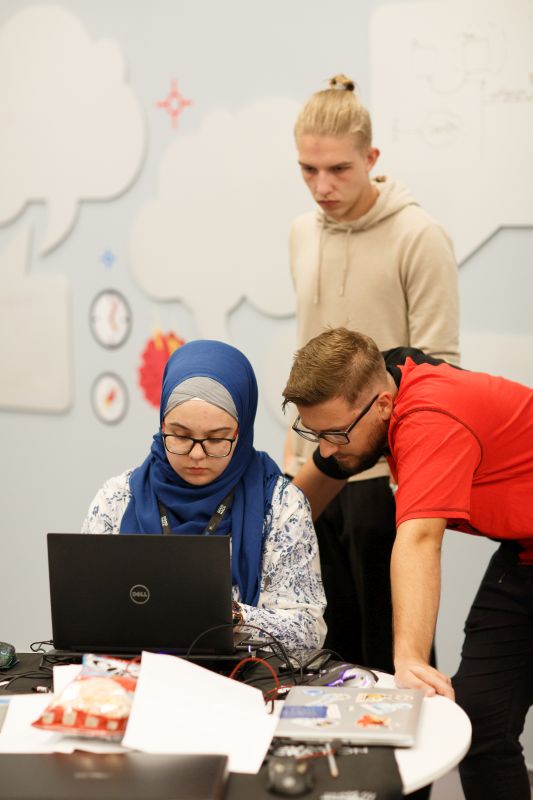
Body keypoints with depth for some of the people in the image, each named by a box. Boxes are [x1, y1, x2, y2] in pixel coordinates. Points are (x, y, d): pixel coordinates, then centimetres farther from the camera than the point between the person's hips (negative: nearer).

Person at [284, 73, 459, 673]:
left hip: (386, 473, -6)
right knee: (334, 644, 13)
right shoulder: (304, 233, 11)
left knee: (392, 650, 0)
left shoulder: (418, 236, -10)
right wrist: (293, 449, 15)